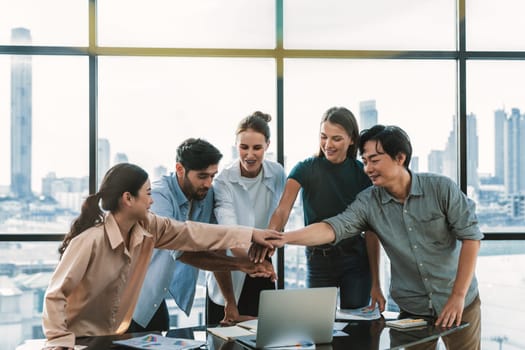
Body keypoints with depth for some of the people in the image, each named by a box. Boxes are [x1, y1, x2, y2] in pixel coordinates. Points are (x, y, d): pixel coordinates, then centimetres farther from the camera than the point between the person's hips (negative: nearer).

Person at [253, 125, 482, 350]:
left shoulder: (441, 188, -11)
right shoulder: (368, 202, -6)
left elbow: (471, 236, -10)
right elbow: (334, 227, -19)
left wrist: (458, 296, -14)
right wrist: (284, 238, -34)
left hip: (459, 305, -1)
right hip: (413, 308, 2)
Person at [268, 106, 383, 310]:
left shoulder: (362, 173, -4)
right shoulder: (305, 169, -8)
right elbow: (282, 211, -21)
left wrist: (375, 283, -5)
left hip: (356, 261, 0)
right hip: (318, 260, 0)